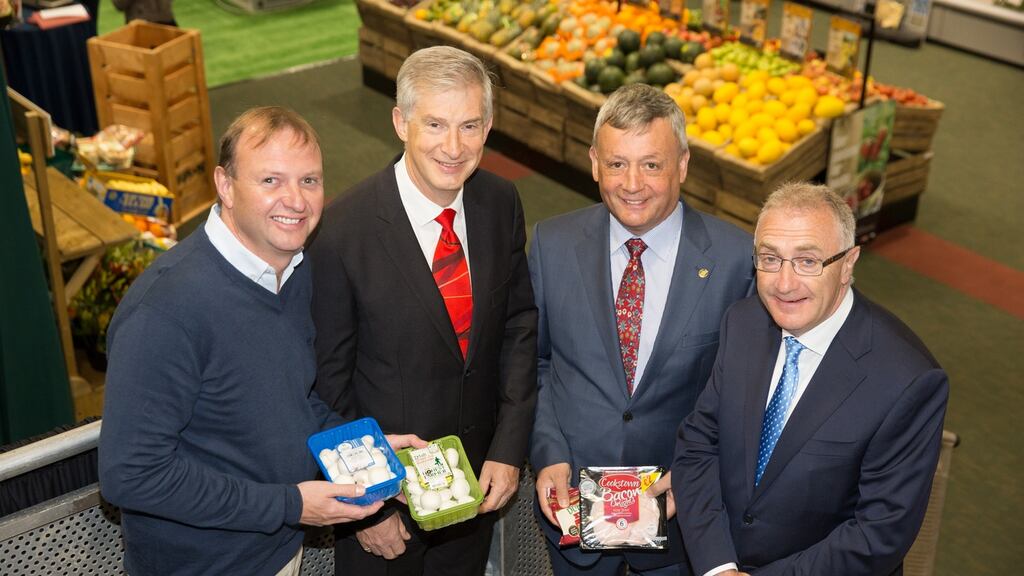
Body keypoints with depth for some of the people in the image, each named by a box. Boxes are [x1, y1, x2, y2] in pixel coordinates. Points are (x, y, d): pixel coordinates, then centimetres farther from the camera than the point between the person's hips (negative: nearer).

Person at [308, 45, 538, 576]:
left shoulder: (501, 203, -9)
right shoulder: (342, 233, -25)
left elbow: (519, 323, 0)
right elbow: (329, 380, -16)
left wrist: (509, 450, -5)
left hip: (481, 473, 4)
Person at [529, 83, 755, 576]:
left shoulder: (737, 258, -15)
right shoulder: (553, 244, -8)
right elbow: (533, 362, 2)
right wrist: (548, 456, -9)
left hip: (682, 504, -1)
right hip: (571, 499, 2)